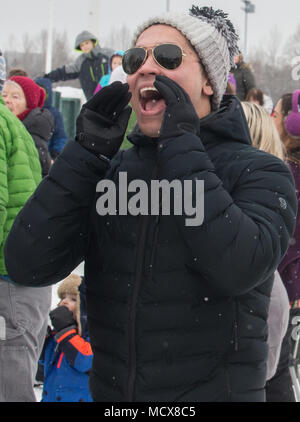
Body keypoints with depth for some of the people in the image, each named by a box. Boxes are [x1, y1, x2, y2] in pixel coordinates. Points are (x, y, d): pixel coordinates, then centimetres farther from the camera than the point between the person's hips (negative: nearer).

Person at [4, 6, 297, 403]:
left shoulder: (260, 172, -7)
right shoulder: (108, 173, 4)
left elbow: (238, 268, -26)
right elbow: (29, 266, -7)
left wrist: (182, 146, -20)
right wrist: (88, 151, -13)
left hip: (214, 391, -4)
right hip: (111, 389, 4)